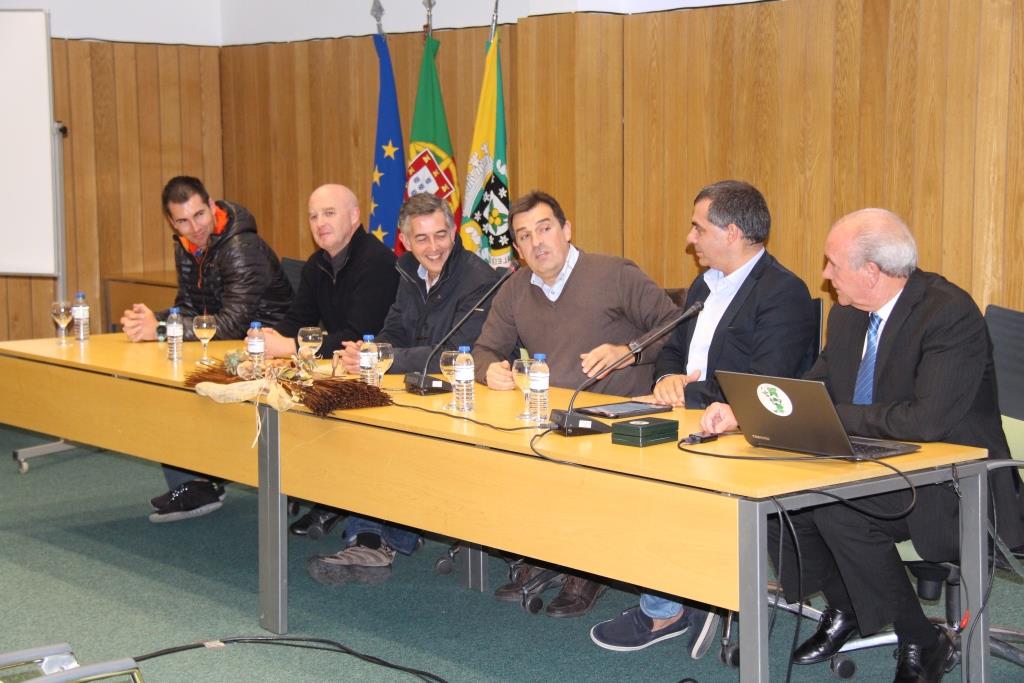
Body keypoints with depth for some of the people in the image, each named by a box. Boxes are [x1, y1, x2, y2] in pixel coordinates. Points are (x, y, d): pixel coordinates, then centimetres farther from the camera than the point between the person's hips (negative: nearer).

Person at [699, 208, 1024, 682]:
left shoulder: (950, 313, -20)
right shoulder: (847, 315, 6)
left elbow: (928, 420, -30)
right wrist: (740, 412, -4)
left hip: (949, 482, -8)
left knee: (837, 508, -30)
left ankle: (922, 643, -11)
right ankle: (842, 608, 9)